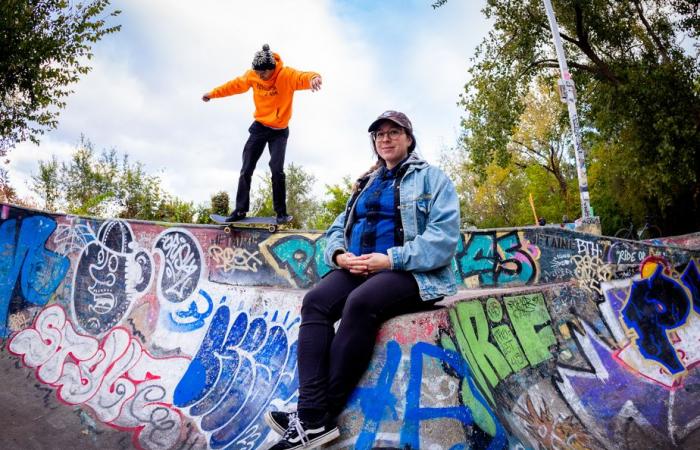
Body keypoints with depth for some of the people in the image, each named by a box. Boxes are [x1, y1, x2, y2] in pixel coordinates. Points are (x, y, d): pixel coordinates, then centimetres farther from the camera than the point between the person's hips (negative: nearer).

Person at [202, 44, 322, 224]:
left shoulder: (287, 75, -18)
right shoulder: (252, 75, -5)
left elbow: (304, 77, -37)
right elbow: (235, 85, 11)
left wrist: (314, 78, -60)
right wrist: (213, 93, 20)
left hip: (279, 131, -4)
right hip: (259, 127, 4)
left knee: (277, 170, -17)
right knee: (246, 170, 3)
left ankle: (281, 213, -4)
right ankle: (240, 209, 15)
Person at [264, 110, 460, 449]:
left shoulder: (431, 177, 4)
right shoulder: (366, 184, 23)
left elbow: (443, 237, -11)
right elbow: (337, 230, 17)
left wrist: (391, 259, -21)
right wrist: (340, 255, -8)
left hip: (412, 273, -5)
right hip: (358, 269, 6)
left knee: (360, 303, -35)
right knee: (315, 301, -23)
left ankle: (320, 416, -26)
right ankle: (312, 415, -30)